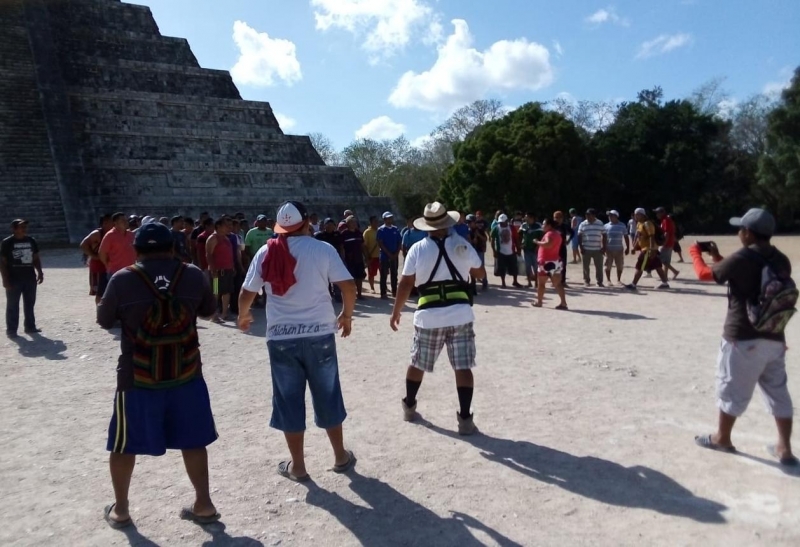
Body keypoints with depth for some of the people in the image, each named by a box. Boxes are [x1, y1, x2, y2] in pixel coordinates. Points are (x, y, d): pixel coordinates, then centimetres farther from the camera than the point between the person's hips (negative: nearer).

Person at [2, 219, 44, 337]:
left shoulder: (31, 241, 7)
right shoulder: (7, 242, -7)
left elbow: (36, 258, 15)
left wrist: (40, 273, 8)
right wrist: (5, 279, -12)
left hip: (30, 278, 5)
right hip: (14, 279, -5)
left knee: (30, 304, 11)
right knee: (12, 305, 1)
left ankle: (30, 327, 21)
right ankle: (11, 330, 7)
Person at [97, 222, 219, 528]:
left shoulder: (123, 279, -9)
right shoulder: (193, 276, -5)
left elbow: (104, 321, 5)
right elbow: (208, 310, 11)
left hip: (138, 377, -1)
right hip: (186, 373, 2)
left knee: (124, 444, 18)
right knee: (193, 440, 16)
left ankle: (120, 510, 32)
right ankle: (204, 505, 22)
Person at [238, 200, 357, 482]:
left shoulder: (266, 252, 1)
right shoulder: (322, 249, -4)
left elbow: (246, 293, 5)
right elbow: (348, 286, -8)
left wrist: (243, 316, 25)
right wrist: (346, 315, 9)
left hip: (280, 337, 1)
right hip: (319, 334, 0)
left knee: (289, 401, 11)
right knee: (327, 397, 14)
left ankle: (297, 466, 21)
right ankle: (341, 456, 26)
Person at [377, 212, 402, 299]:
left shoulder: (396, 229, 9)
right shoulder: (381, 230, -4)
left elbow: (400, 242, 9)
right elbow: (380, 243, -10)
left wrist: (396, 253, -4)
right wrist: (389, 254, -14)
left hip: (395, 256, 4)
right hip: (385, 256, -4)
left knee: (394, 274, 10)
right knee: (384, 275, -2)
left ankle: (394, 292, 18)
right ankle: (383, 293, 1)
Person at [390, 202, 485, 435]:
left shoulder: (418, 249, -2)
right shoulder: (462, 245, 2)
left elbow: (406, 284, -3)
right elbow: (480, 274, 14)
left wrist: (396, 312, 7)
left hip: (429, 316, 0)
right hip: (460, 314, 0)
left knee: (418, 364, 17)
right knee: (463, 367, 3)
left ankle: (409, 407, 33)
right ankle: (465, 418, 1)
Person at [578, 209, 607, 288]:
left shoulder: (600, 224, 2)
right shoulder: (582, 224, 2)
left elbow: (604, 236, 5)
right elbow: (579, 237, 2)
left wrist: (604, 247, -2)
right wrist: (581, 248, -6)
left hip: (598, 249, 0)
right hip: (586, 249, 0)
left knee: (599, 266, 2)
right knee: (586, 267, 6)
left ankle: (599, 281, 10)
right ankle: (586, 281, 17)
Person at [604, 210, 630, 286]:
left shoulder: (622, 226, 2)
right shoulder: (606, 226, 1)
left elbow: (626, 237, 6)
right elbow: (604, 238, 4)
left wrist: (628, 248, 3)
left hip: (619, 249, 1)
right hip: (609, 249, -1)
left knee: (620, 266, 7)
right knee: (608, 265, -1)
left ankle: (619, 280, 22)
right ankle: (609, 280, 11)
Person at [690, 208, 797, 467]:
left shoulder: (742, 258, -16)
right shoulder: (782, 261, 7)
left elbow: (704, 274, -3)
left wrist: (696, 254, 17)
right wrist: (718, 257, 23)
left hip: (743, 338, -7)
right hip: (775, 338, 7)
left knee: (732, 390, 8)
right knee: (779, 393, 13)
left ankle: (722, 438, 23)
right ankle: (785, 449, 18)